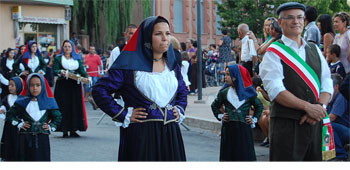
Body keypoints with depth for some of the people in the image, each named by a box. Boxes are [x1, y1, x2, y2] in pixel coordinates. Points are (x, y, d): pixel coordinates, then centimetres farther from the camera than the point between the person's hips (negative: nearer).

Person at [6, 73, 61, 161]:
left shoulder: (48, 102, 4)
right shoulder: (22, 102, 2)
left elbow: (57, 116, 16)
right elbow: (10, 114, 12)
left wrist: (51, 127, 4)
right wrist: (19, 124, 2)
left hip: (42, 138, 0)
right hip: (26, 139, 0)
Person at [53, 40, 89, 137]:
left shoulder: (77, 59, 15)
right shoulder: (58, 58, 6)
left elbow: (82, 70, 7)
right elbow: (54, 71, -5)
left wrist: (86, 77, -12)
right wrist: (61, 72, -26)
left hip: (75, 86, 3)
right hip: (63, 85, -3)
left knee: (75, 107, 0)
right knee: (64, 107, -6)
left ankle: (73, 130, 6)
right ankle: (64, 130, -2)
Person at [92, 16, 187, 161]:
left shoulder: (172, 64, 13)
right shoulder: (129, 64, -5)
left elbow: (182, 90, 32)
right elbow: (99, 90, -6)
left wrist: (179, 110, 14)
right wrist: (124, 115, -8)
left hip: (170, 133, 5)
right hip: (139, 135, -5)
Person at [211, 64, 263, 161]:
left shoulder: (248, 92, 2)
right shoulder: (224, 92, 4)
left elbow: (259, 106, 16)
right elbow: (214, 106, 20)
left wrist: (254, 119, 7)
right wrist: (220, 116, 8)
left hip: (244, 128, -1)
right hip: (228, 128, 1)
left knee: (245, 155, 0)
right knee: (228, 154, 4)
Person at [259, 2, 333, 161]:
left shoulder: (314, 49, 16)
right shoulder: (274, 52, -1)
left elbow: (327, 83, 10)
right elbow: (275, 90, -13)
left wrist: (320, 107, -9)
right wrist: (307, 106, -18)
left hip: (315, 122, 5)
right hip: (286, 125, -5)